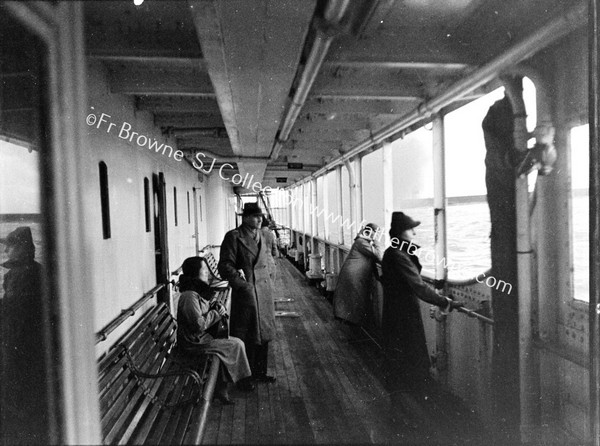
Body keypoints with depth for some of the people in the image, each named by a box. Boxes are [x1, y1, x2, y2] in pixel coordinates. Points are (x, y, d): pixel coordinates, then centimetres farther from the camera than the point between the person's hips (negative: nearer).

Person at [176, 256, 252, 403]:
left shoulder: (198, 292, 8)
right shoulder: (189, 296, -23)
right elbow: (199, 324, -27)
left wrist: (217, 308, 1)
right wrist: (216, 312, -14)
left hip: (200, 337, 10)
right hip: (193, 344, -10)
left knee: (232, 342, 3)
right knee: (236, 344, -10)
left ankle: (221, 388, 7)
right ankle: (221, 388, 5)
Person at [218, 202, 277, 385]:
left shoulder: (260, 236, 12)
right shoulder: (233, 237, -11)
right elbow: (225, 266, -14)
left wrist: (266, 283, 13)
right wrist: (241, 283, -18)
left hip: (264, 292, 7)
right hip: (246, 293, -7)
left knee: (263, 334, 14)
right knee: (247, 337, 2)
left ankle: (260, 372, 28)